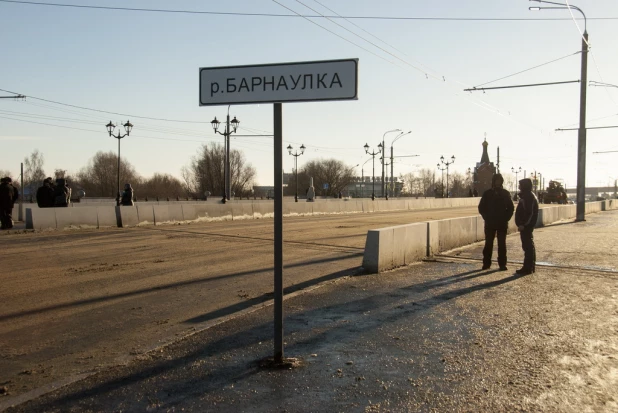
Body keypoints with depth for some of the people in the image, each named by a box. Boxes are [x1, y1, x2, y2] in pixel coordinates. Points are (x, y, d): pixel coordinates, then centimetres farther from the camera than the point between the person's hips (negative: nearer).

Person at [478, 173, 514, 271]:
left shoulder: (506, 193, 4)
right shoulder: (487, 193, 3)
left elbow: (511, 208, 7)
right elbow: (481, 207, 6)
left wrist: (506, 218, -4)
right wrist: (487, 218, -3)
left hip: (502, 223, 0)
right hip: (490, 223, 0)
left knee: (502, 244, 2)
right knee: (488, 243, 3)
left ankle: (502, 264, 6)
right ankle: (486, 263, 9)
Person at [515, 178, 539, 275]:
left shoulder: (528, 197, -15)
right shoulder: (530, 196, 17)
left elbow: (529, 213, -22)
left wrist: (523, 224, -22)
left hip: (526, 226, -11)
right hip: (528, 225, 11)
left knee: (527, 246, -8)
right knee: (529, 246, 15)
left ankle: (527, 268, -7)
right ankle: (530, 267, 23)